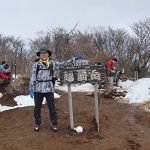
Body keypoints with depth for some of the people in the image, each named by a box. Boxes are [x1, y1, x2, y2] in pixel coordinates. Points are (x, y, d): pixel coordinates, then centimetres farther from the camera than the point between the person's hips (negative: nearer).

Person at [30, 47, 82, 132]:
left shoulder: (52, 64, 5)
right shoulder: (36, 64, 1)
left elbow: (64, 64, 8)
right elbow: (33, 77, 0)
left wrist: (74, 59, 5)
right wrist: (31, 89, -4)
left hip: (49, 89, 0)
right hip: (38, 89, 0)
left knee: (52, 107, 6)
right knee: (37, 107, 10)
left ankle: (54, 124, 20)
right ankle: (37, 123, 26)